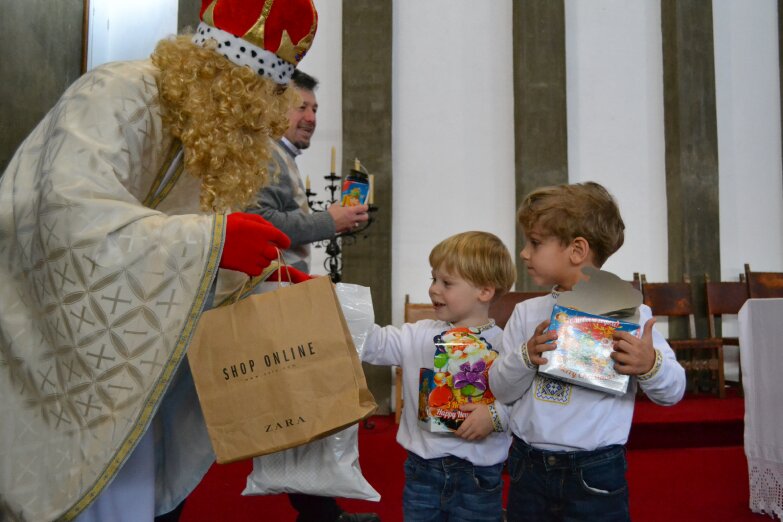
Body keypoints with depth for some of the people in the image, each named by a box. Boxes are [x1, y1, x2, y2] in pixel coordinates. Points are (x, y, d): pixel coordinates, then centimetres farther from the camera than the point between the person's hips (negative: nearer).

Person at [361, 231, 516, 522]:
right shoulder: (419, 336, 1)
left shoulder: (504, 346, -9)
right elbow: (372, 343, -6)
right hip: (423, 467, 3)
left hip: (478, 474, -3)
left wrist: (497, 415, -24)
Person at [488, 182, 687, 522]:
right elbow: (502, 391, 1)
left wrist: (650, 365, -23)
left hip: (595, 476, -3)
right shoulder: (527, 312, 0)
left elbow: (673, 392, -3)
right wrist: (526, 356, -17)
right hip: (528, 467, 3)